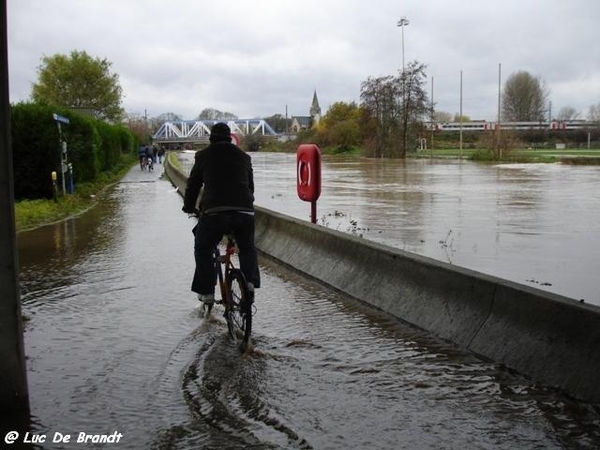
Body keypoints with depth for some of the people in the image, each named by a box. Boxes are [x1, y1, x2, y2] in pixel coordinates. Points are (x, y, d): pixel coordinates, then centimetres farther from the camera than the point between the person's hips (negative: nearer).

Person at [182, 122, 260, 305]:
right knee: (247, 248, 25)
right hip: (245, 211, 2)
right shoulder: (244, 156, 20)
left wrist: (189, 207, 33)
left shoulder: (203, 156, 13)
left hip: (214, 212, -2)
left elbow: (193, 184, 18)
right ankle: (250, 282, 4)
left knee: (203, 249, 20)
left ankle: (207, 292, 14)